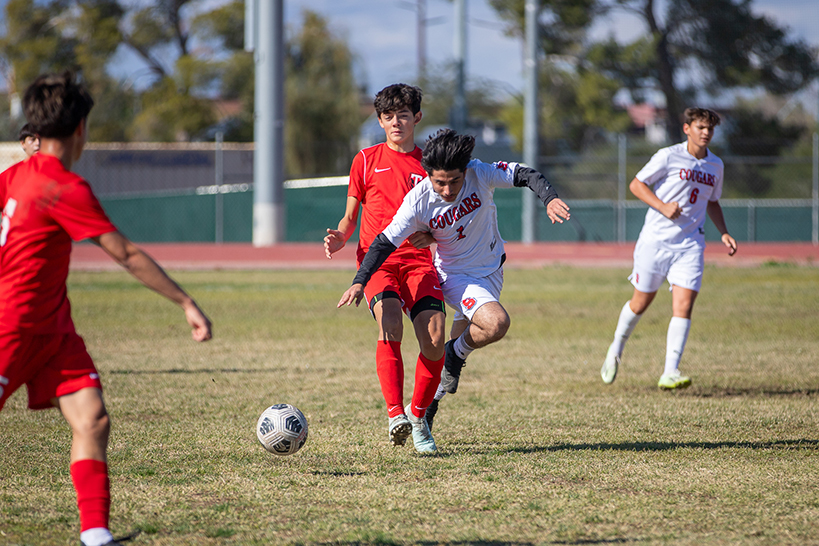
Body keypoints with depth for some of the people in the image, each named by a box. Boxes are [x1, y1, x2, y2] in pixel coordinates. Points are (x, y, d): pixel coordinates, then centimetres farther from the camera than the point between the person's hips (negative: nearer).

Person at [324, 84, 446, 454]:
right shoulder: (367, 160, 14)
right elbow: (350, 218, 17)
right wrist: (340, 237, -5)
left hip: (418, 259, 1)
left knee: (435, 338, -16)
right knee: (390, 328, -29)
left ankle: (418, 417, 5)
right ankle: (395, 415, -30)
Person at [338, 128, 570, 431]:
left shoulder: (479, 174, -21)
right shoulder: (418, 201, -25)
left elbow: (523, 175, -16)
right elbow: (385, 242, -22)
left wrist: (550, 198, -34)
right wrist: (359, 282, -32)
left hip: (491, 270, 4)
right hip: (457, 277, -4)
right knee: (496, 323, -29)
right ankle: (456, 354, 1)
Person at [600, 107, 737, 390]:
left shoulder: (715, 165, 10)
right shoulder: (668, 156, -7)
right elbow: (636, 184, -4)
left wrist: (723, 233, 11)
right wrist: (663, 206, -17)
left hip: (690, 244, 3)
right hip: (656, 237, -3)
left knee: (684, 305, -13)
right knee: (641, 301, 7)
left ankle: (670, 372, -14)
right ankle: (616, 350, 34)